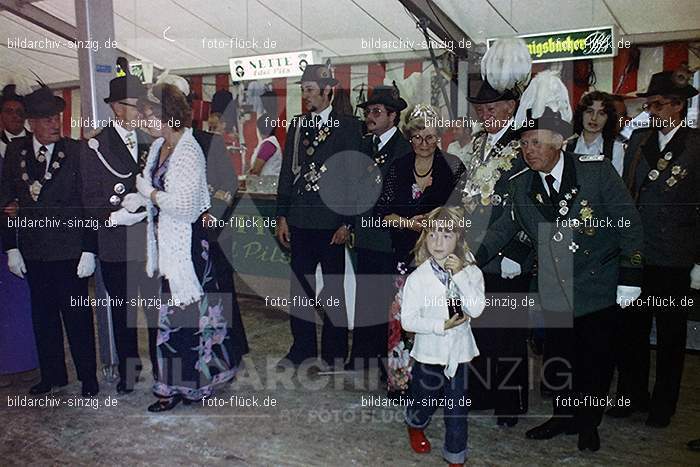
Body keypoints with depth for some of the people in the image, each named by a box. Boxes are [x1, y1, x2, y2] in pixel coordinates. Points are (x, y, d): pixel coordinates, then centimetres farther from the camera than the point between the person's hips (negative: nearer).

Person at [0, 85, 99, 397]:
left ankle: (88, 377, 19)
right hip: (33, 251, 4)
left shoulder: (76, 152, -6)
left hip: (69, 251, -4)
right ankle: (52, 375, 30)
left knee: (77, 315, 4)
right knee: (43, 316, 14)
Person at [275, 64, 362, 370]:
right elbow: (287, 171, 12)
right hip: (300, 220, 4)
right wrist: (282, 215, 7)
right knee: (300, 285, 9)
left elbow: (354, 176, -5)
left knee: (334, 287, 6)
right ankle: (302, 347, 23)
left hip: (332, 222, -4)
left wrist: (347, 223, -10)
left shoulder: (347, 126, -2)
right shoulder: (297, 125, 11)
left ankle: (334, 351, 20)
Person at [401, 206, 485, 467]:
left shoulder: (471, 273, -8)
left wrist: (460, 275, -24)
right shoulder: (417, 278, -13)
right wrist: (442, 325, -21)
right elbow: (408, 320, -14)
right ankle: (415, 427, 53)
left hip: (459, 352, 1)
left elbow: (476, 310, -20)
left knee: (458, 411, 10)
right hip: (429, 353, -1)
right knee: (425, 403, 19)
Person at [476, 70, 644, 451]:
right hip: (555, 290, 3)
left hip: (599, 287, -2)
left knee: (597, 359, 9)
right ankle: (564, 416, 33)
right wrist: (476, 260, -4)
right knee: (561, 357, 13)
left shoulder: (596, 170, -14)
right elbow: (504, 226, 7)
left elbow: (629, 222, -9)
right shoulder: (521, 185, -4)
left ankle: (588, 423, 30)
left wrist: (630, 277, -10)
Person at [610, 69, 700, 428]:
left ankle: (663, 404, 27)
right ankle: (633, 395, 28)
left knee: (671, 336, 11)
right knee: (631, 329, 11)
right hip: (635, 254, 4)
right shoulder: (638, 140, 7)